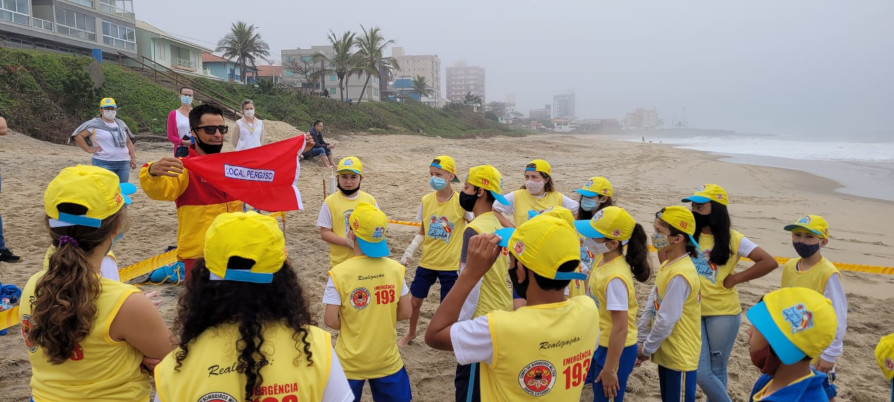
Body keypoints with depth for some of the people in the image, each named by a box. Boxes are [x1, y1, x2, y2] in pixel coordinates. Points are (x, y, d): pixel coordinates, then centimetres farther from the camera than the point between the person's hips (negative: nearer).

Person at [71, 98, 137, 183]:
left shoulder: (121, 124, 16)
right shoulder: (95, 124, -1)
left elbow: (128, 142, 19)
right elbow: (78, 135, -6)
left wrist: (133, 158, 11)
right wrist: (88, 149, -9)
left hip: (124, 163, 5)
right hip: (104, 163, -5)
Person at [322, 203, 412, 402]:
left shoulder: (339, 273, -18)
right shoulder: (395, 268, -10)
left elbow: (331, 321, -15)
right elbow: (405, 312, -3)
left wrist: (349, 325, 4)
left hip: (351, 363, -2)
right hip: (387, 361, 2)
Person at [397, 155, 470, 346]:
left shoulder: (461, 201, -14)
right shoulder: (426, 200, -3)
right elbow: (422, 232, 6)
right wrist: (409, 251, -6)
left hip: (450, 264, -3)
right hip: (427, 262, 4)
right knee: (414, 300, 13)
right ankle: (411, 333, 40)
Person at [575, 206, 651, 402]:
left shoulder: (615, 278, -29)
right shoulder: (603, 260, -3)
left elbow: (620, 328, -26)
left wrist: (609, 369, -21)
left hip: (616, 350, -9)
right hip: (601, 345, 9)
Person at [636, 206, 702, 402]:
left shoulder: (680, 274, -26)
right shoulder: (667, 265, 4)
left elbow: (666, 320, -24)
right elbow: (652, 305, 9)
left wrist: (647, 349, -12)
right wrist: (640, 339, 8)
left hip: (680, 356, -9)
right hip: (666, 352, 9)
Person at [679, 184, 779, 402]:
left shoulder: (732, 239, -8)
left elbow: (770, 262, -11)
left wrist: (734, 279, -11)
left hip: (723, 313, -3)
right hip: (694, 312, 3)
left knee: (716, 370, 10)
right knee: (700, 373, 1)